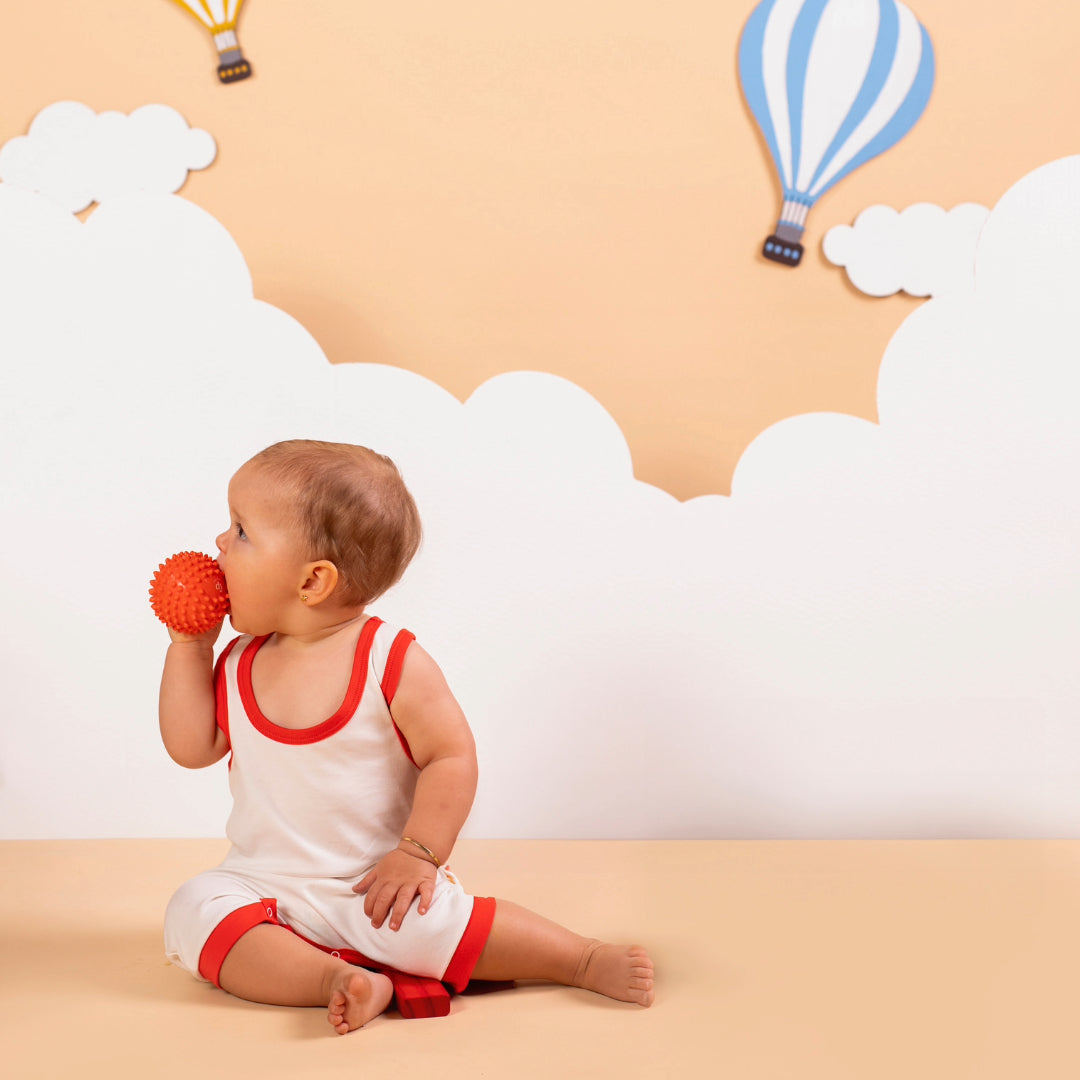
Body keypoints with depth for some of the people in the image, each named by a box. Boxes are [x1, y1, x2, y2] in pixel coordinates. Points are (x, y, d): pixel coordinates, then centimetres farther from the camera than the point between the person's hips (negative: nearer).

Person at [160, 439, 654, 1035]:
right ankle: (340, 980, -31)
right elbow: (192, 747, 4)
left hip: (375, 887, -4)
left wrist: (418, 855, -20)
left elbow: (452, 756, -12)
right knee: (194, 913, -22)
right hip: (265, 884, 4)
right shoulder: (239, 663, 3)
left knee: (421, 923, -31)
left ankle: (586, 959, -14)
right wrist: (189, 647, -1)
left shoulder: (393, 663, -13)